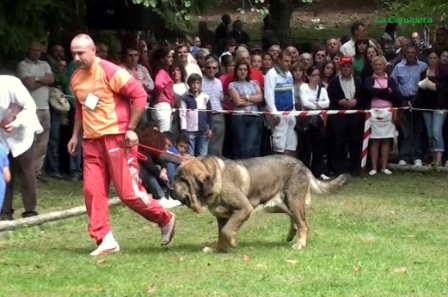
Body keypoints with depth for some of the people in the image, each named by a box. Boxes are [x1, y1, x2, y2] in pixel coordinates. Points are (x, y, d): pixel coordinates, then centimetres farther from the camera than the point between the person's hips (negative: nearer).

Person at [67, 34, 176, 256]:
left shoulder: (110, 72, -15)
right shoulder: (76, 79, 9)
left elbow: (140, 95, -16)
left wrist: (131, 129, -17)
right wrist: (75, 135, 20)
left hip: (116, 138, -7)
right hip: (92, 141, 7)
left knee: (128, 192, -6)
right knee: (93, 191, -1)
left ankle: (165, 220, 16)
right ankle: (105, 240, 5)